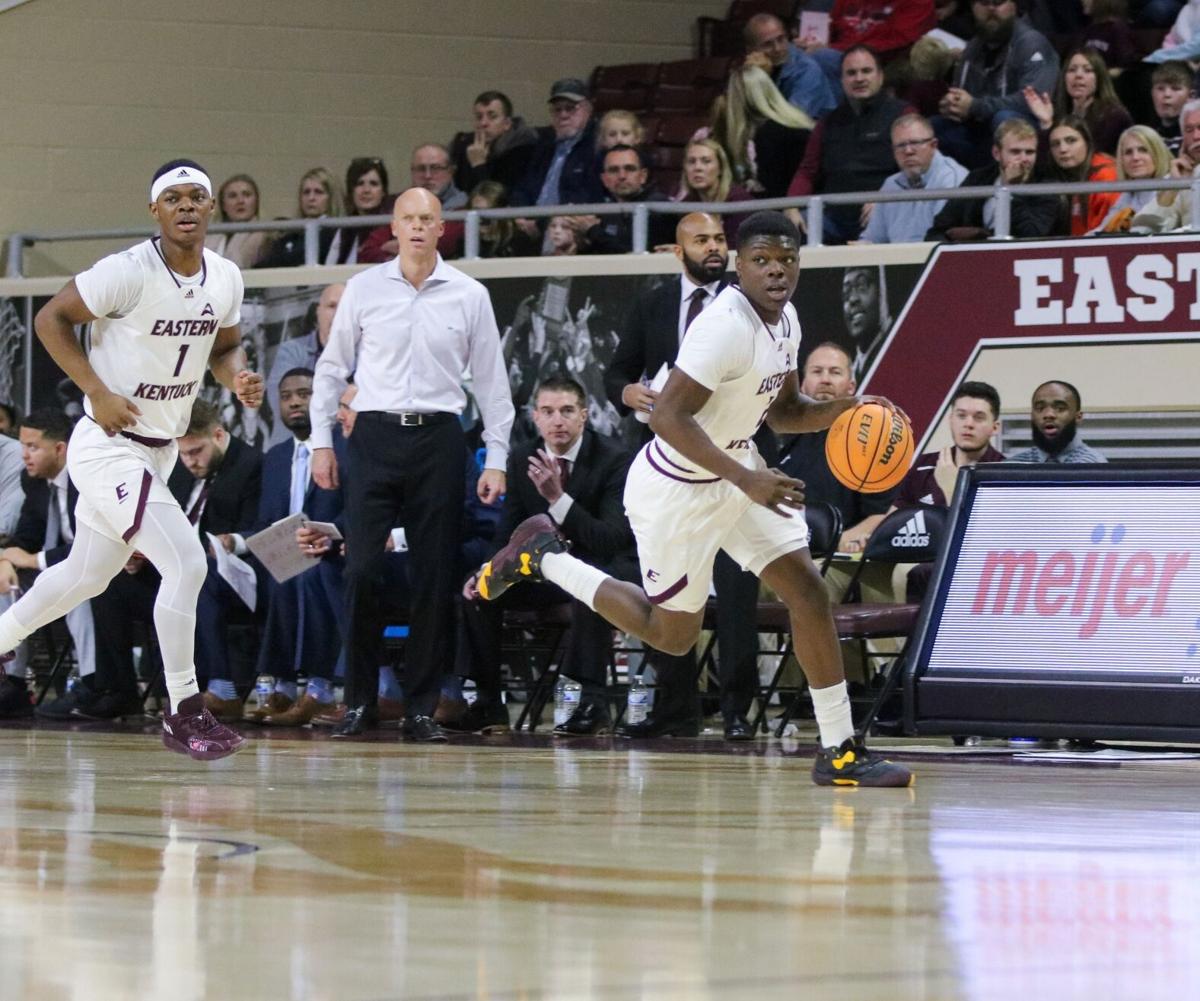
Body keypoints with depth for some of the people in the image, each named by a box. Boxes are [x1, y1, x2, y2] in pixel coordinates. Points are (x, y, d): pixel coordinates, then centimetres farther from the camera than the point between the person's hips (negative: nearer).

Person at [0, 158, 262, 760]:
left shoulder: (225, 279, 1)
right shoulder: (129, 272, -20)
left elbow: (225, 346, 17)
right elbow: (51, 319, -13)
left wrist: (238, 378, -7)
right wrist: (98, 393, -20)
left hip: (160, 450, 8)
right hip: (108, 446, -8)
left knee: (86, 575, 21)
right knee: (186, 563, -18)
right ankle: (184, 714, -9)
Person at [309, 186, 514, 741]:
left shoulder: (469, 295, 4)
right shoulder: (363, 289, 4)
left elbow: (491, 381, 8)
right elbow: (332, 367, 10)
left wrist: (496, 459, 4)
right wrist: (321, 441, 5)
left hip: (438, 439, 0)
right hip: (375, 435, 0)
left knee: (435, 576, 0)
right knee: (361, 570, -8)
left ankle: (421, 706, 7)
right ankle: (360, 700, 1)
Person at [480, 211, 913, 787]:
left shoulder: (785, 319, 1)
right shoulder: (726, 326, -28)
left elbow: (782, 410, 16)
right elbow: (668, 416, -31)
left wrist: (840, 412, -4)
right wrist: (747, 480, -35)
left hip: (736, 472, 8)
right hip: (677, 490, -8)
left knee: (807, 590, -3)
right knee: (673, 634, 7)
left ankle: (839, 751, 1)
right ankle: (543, 556, 22)